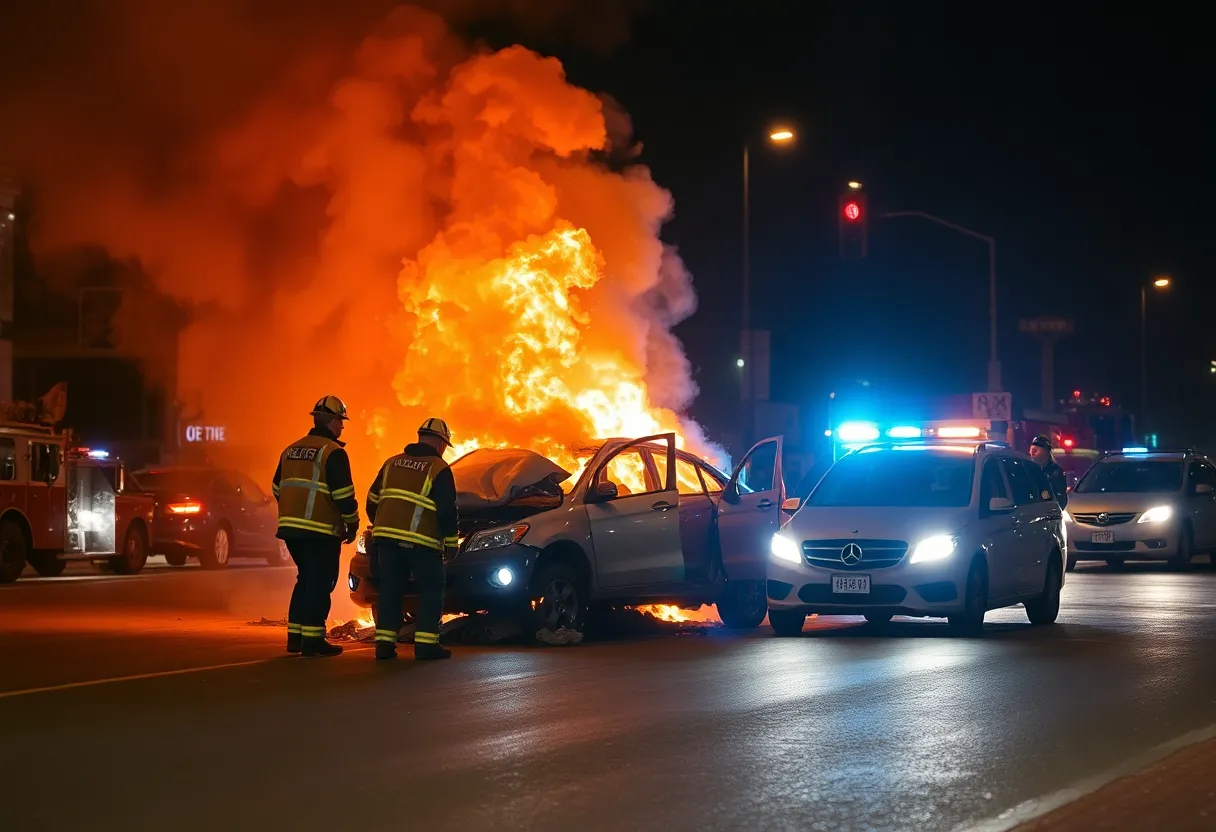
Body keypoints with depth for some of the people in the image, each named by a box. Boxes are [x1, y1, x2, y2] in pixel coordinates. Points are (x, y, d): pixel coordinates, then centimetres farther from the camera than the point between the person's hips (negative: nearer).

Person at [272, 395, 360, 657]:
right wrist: (352, 524, -3)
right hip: (321, 531, -8)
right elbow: (343, 494, -15)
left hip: (291, 527, 8)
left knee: (306, 581, 18)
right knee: (320, 584, -1)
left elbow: (278, 489, 21)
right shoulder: (333, 452, -10)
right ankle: (312, 640, -3)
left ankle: (295, 636, 17)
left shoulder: (291, 450, 15)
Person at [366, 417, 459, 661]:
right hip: (420, 541, -5)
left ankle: (384, 643, 4)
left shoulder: (392, 463, 15)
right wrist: (451, 542, 2)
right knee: (432, 589, 6)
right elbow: (447, 510, -7)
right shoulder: (438, 469, -2)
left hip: (386, 537, 5)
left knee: (390, 589, 10)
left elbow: (372, 501, 19)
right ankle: (426, 643, -2)